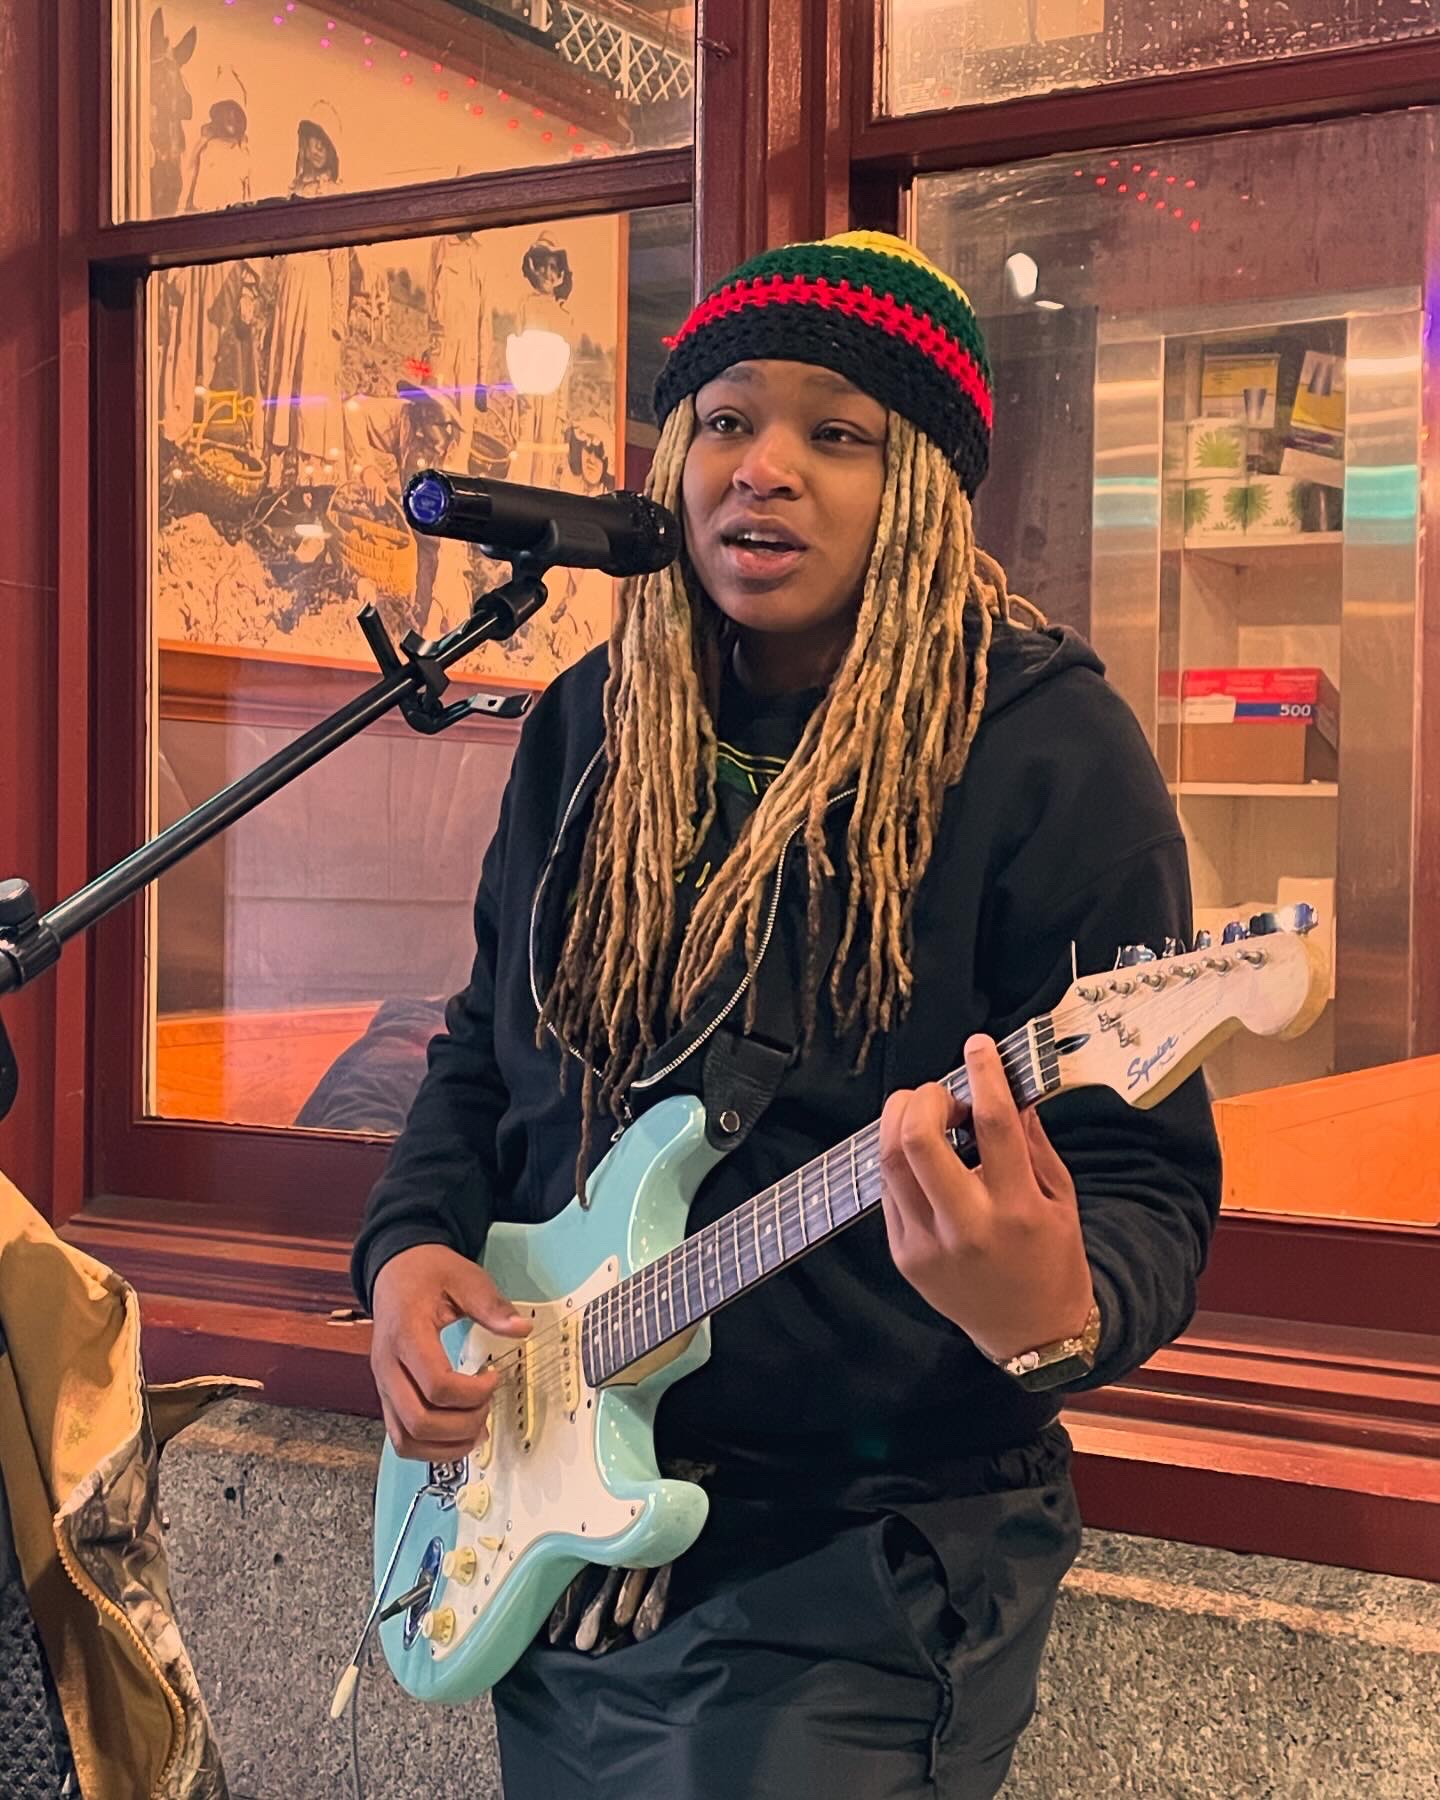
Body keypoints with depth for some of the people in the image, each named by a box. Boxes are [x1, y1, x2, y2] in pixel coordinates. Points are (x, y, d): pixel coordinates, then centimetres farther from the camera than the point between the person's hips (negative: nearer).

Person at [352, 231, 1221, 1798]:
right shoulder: (589, 729, 4)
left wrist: (1055, 1312, -36)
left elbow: (1148, 1179, -15)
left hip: (865, 1569, -6)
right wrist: (411, 1244, -2)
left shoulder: (1044, 749, -13)